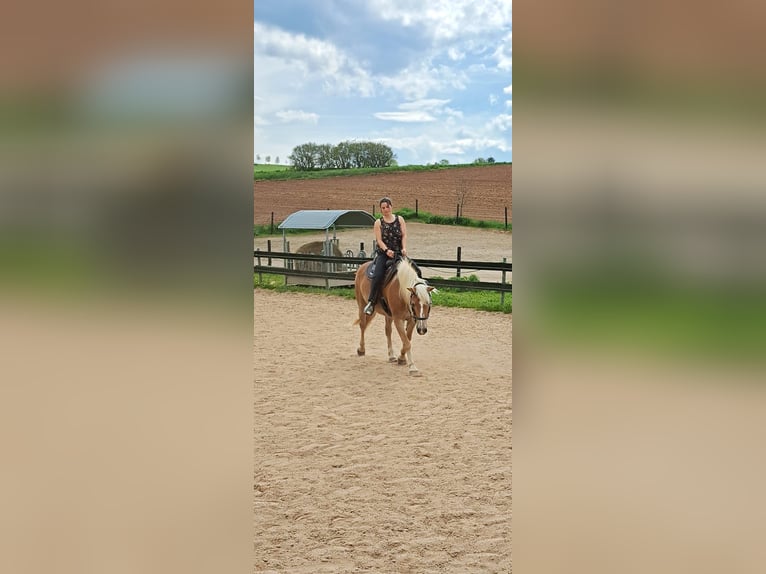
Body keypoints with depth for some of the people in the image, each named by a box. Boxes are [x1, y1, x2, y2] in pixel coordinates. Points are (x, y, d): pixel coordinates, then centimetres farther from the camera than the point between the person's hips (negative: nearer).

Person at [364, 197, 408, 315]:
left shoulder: (400, 219, 10)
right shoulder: (378, 222, 6)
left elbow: (404, 235, 3)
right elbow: (379, 240, -2)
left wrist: (404, 248, -14)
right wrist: (387, 250, -20)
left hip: (398, 252, 2)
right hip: (383, 253, -2)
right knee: (378, 275, -23)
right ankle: (371, 302, -19)